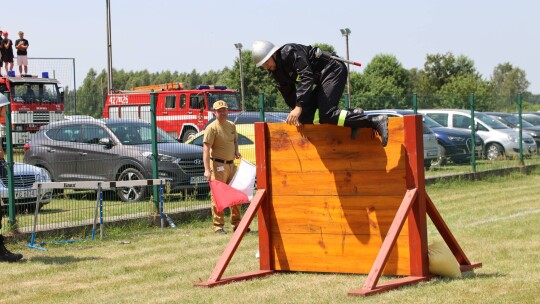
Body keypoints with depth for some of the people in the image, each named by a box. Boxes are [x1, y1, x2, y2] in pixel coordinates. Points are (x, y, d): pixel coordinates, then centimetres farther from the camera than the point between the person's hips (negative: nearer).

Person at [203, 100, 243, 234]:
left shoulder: (231, 125, 9)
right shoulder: (212, 128, -13)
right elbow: (206, 149, -19)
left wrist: (236, 151, 4)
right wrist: (207, 169, -27)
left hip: (231, 164, 7)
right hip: (218, 165, -7)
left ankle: (236, 223, 24)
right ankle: (217, 225, 3)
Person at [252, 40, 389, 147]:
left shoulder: (290, 53, -21)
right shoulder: (276, 71, 7)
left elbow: (307, 78, -29)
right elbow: (288, 94, 17)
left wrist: (299, 107, -33)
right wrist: (295, 111, 5)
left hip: (333, 71, -10)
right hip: (320, 81, 10)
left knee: (326, 115, -24)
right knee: (305, 117, -4)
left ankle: (376, 121, -26)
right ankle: (352, 115, -2)